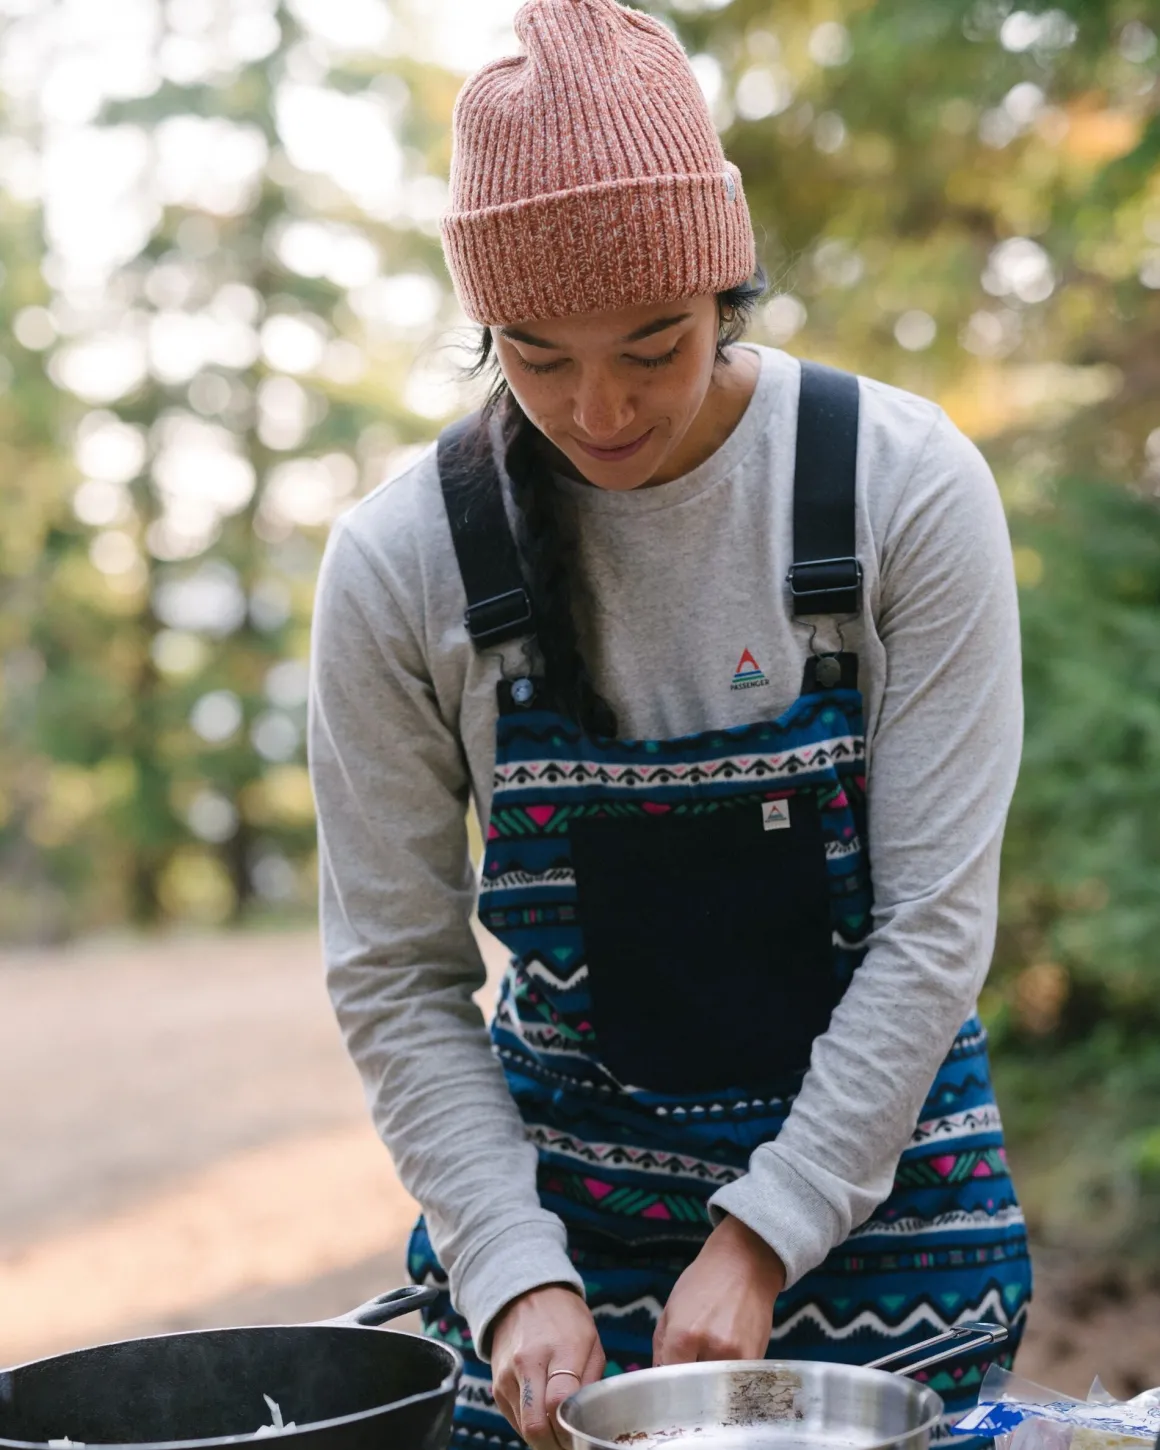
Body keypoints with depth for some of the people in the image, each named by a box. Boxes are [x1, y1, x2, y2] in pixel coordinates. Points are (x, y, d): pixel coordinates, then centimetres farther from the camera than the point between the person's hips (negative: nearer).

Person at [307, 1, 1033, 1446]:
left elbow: (937, 916, -12)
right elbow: (395, 976, -5)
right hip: (556, 1192, 1)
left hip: (878, 1184, 0)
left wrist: (758, 1243, -15)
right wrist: (514, 1274, -15)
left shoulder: (907, 487, -12)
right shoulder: (400, 563, -9)